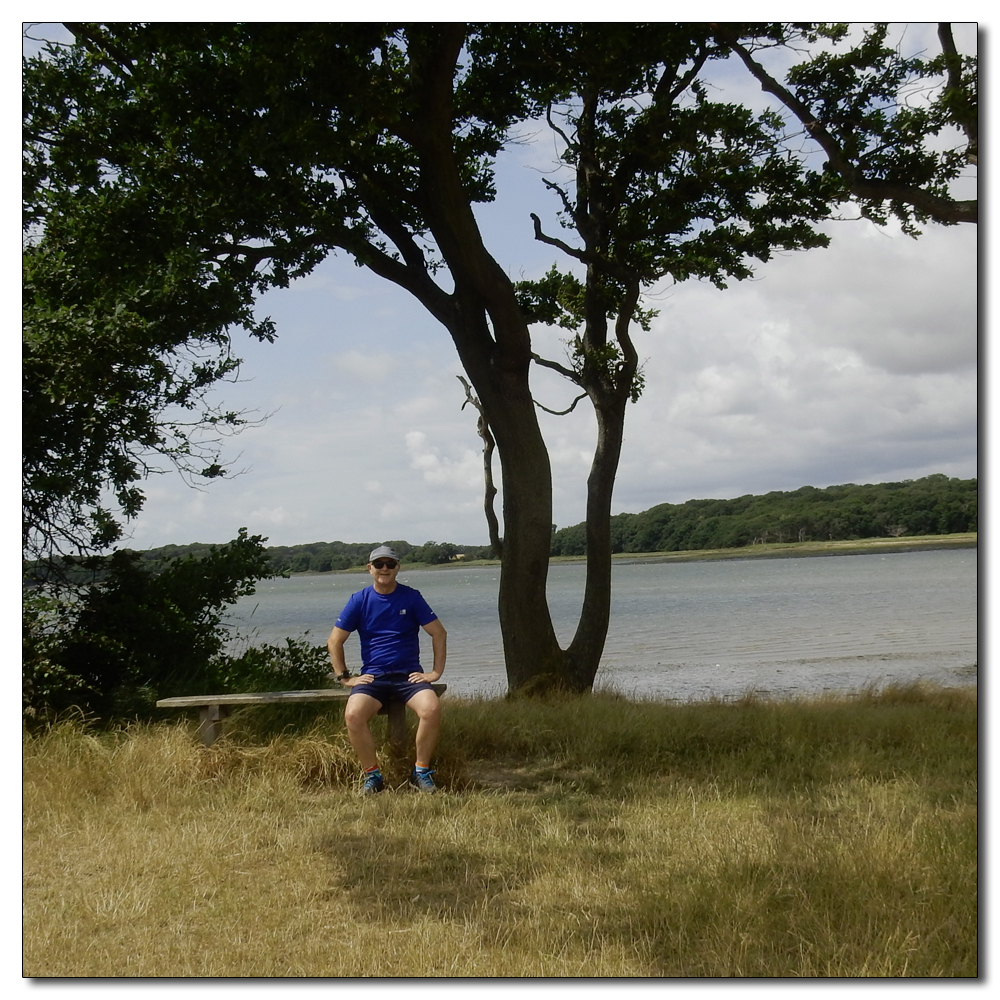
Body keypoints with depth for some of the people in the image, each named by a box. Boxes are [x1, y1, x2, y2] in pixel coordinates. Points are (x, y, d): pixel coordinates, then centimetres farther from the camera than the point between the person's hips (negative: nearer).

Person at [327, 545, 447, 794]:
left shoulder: (411, 597, 5)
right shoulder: (359, 601, 5)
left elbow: (439, 633, 7)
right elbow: (334, 641, 10)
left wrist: (436, 672, 0)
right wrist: (345, 678, 2)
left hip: (409, 675, 0)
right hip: (373, 676, 0)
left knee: (431, 709, -30)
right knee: (353, 715, -30)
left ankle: (421, 771, -11)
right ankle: (372, 775, -12)